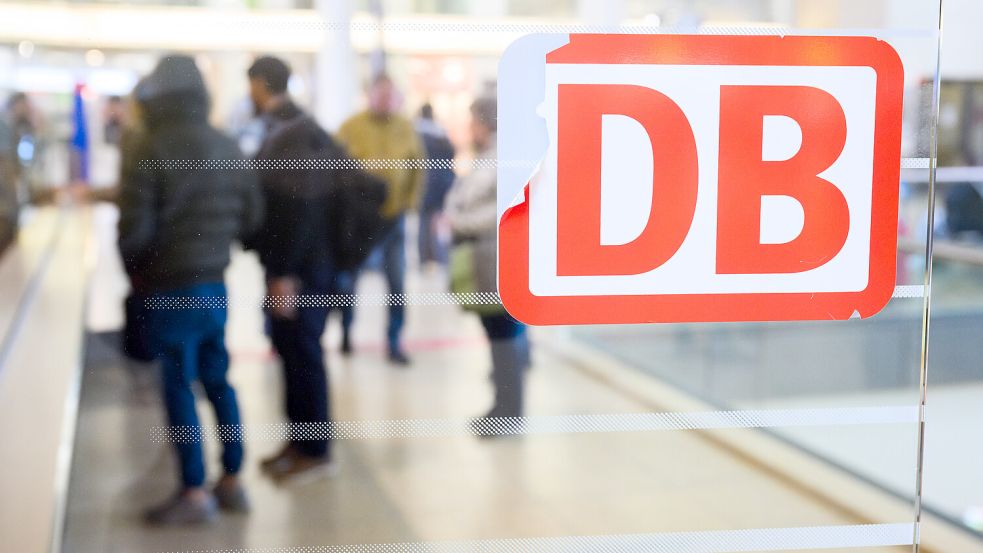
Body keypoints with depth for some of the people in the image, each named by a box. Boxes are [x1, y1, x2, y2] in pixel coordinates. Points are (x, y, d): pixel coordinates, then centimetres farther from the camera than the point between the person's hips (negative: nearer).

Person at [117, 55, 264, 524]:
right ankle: (233, 481, 22)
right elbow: (251, 216, 9)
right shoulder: (227, 148, 3)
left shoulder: (153, 150, -15)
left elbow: (134, 227, -16)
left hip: (172, 290, -6)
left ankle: (195, 493, 9)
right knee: (218, 382, 15)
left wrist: (133, 267, 4)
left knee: (179, 389, 3)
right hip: (215, 286, 6)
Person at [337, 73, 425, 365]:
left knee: (397, 285, -1)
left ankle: (394, 343, 11)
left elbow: (418, 166, 9)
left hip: (394, 217, 1)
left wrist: (410, 201, 3)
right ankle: (346, 332, 34)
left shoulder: (406, 127, -2)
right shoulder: (352, 127, -10)